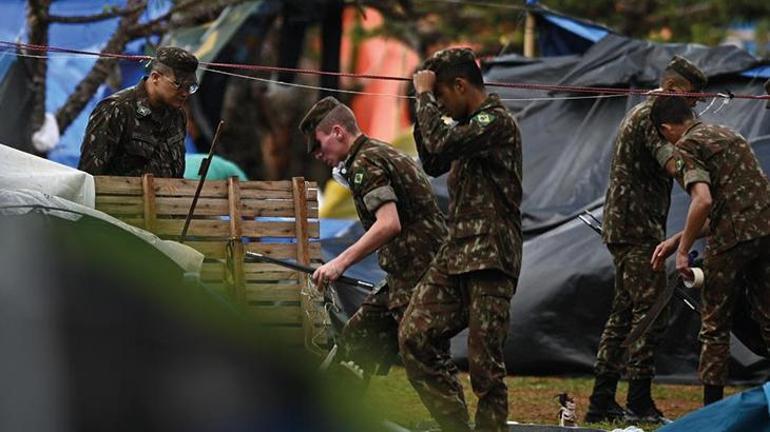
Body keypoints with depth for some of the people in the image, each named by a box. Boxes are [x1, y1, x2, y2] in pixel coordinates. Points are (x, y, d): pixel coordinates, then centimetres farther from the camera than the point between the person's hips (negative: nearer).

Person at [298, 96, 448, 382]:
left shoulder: (365, 163, -12)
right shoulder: (385, 154, 20)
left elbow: (389, 224, -25)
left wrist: (342, 262, -24)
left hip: (417, 279, -11)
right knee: (357, 337, 16)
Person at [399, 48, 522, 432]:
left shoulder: (497, 122, -12)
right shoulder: (469, 123, 18)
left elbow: (442, 144, -25)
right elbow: (434, 164, 28)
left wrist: (425, 95, -12)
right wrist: (425, 108, 15)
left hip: (490, 259, -9)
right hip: (456, 254, 9)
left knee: (484, 360, -7)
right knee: (414, 336, 1)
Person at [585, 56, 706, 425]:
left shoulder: (639, 114, 24)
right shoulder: (652, 116, -10)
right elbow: (671, 160, -25)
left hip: (624, 228, 11)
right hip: (637, 229, -11)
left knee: (623, 315, 11)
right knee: (651, 315, -11)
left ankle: (601, 402, 11)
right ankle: (639, 404, -12)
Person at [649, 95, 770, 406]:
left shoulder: (686, 148, -3)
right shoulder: (728, 134, 24)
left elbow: (703, 200, -19)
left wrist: (683, 250, -10)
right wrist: (676, 240, 26)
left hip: (733, 239, -7)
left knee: (715, 325, 6)